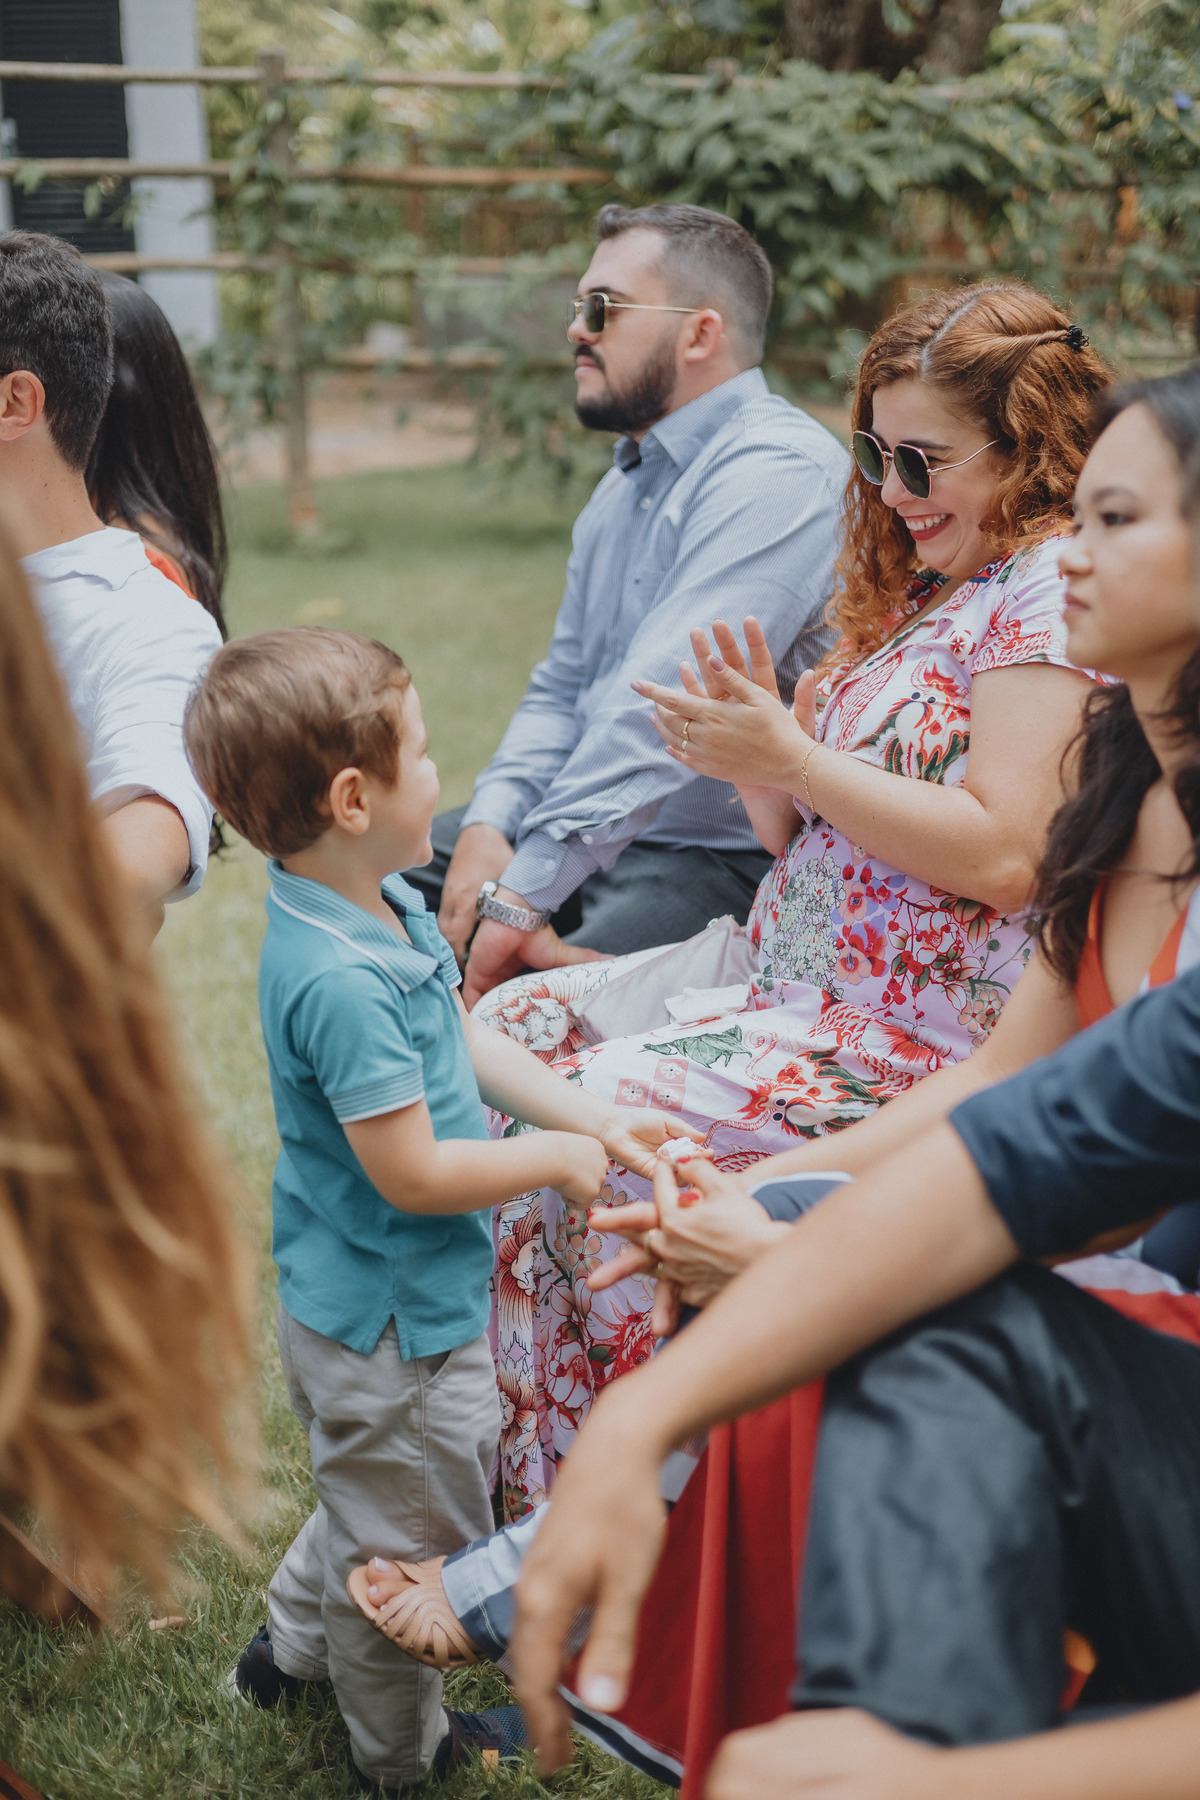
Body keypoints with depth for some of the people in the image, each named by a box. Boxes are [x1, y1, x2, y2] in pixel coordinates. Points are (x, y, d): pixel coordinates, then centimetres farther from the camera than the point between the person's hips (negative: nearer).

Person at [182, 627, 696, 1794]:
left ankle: (292, 1645, 52)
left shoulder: (385, 908, -3)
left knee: (374, 1499, 32)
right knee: (408, 1537, 14)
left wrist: (593, 1120, 4)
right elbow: (411, 1173, -30)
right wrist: (553, 1158, -16)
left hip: (363, 1304, 10)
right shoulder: (339, 979, -34)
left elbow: (466, 1041, 9)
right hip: (390, 1323, -9)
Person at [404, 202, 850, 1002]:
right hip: (591, 831, 10)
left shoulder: (778, 472, -18)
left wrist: (522, 896, -29)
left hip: (727, 864, -9)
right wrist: (489, 823, -3)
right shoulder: (629, 478, 16)